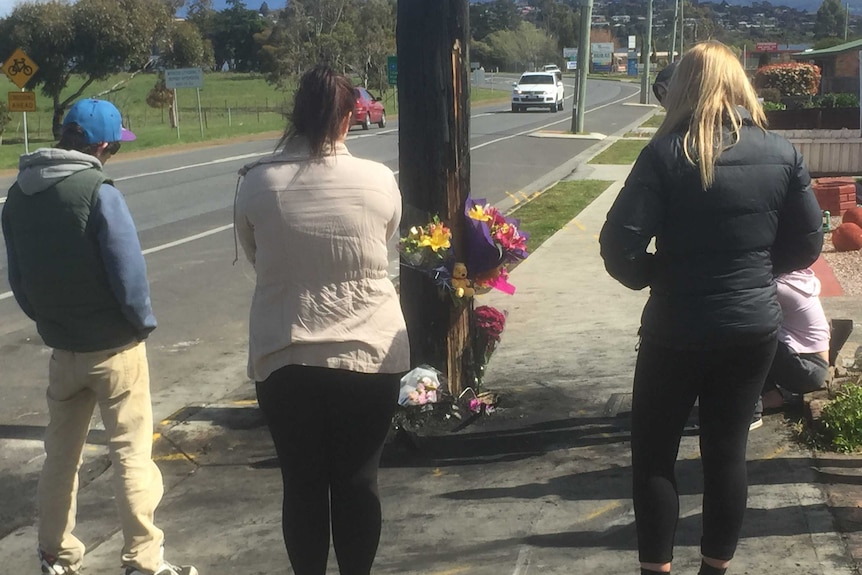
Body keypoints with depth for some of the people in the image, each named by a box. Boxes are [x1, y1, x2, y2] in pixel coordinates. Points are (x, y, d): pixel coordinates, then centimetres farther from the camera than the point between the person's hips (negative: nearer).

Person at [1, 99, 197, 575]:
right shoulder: (97, 191, -18)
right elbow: (128, 271, -20)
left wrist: (47, 321, 16)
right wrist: (143, 322, -5)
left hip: (61, 348, 6)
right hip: (114, 347, -6)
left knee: (60, 455, 18)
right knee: (131, 454, 3)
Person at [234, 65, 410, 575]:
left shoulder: (257, 183, -7)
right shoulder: (379, 181, -7)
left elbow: (255, 258, 6)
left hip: (284, 359, 0)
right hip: (369, 355, 0)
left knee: (302, 485, 13)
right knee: (357, 482, 13)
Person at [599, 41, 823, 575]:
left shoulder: (668, 152, -13)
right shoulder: (783, 154, -1)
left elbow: (620, 246, -19)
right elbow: (807, 244, 5)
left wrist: (652, 276, 0)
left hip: (677, 329, -3)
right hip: (755, 327, 4)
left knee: (654, 452, 12)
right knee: (728, 451, 15)